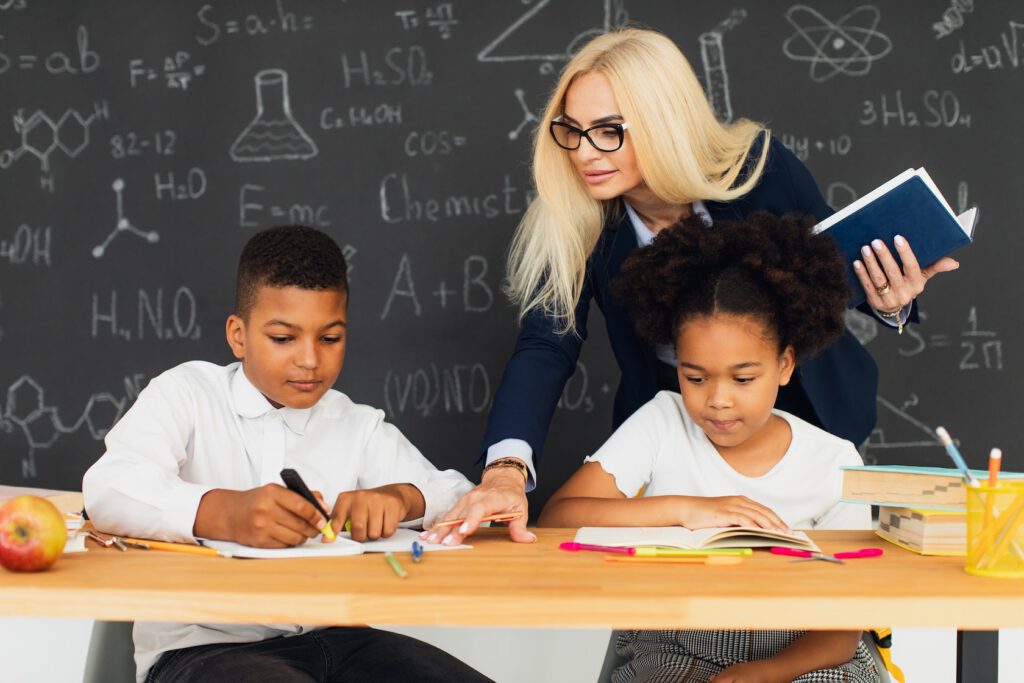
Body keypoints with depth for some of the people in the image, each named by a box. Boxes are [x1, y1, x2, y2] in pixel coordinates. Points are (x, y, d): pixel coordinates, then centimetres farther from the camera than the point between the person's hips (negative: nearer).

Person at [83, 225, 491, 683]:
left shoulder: (359, 428, 18)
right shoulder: (187, 394, 3)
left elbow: (458, 496, 9)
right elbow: (106, 489, -15)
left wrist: (399, 497, -15)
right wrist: (225, 514, -34)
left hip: (331, 642, 6)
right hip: (201, 645, -6)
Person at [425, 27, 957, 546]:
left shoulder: (761, 169, -21)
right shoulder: (575, 222, -19)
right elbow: (544, 347, -29)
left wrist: (888, 302, -28)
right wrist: (506, 469, -47)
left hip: (806, 409, 0)